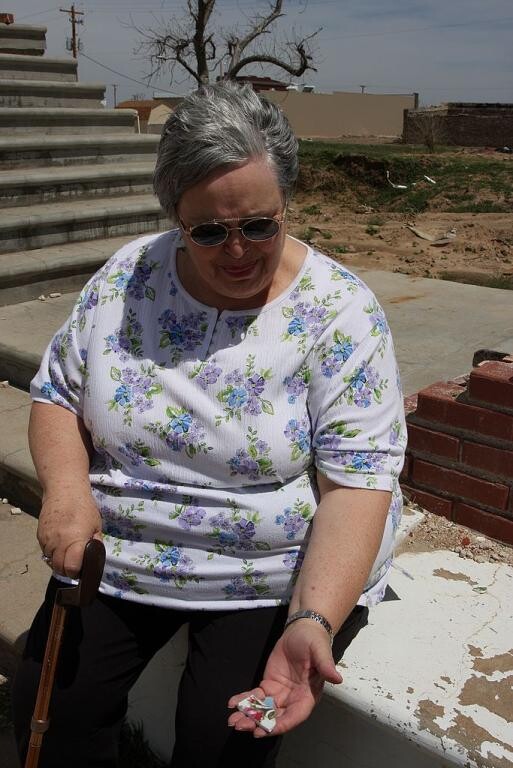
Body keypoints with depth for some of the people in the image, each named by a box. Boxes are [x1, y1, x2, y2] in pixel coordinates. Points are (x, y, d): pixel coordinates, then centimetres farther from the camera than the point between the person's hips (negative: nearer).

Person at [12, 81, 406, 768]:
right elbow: (56, 397, 5)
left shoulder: (340, 311, -14)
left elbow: (357, 483, -18)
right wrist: (66, 487, -16)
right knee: (46, 712, -8)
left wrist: (314, 620, -32)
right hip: (120, 554, 4)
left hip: (279, 574, -2)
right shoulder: (126, 278, -4)